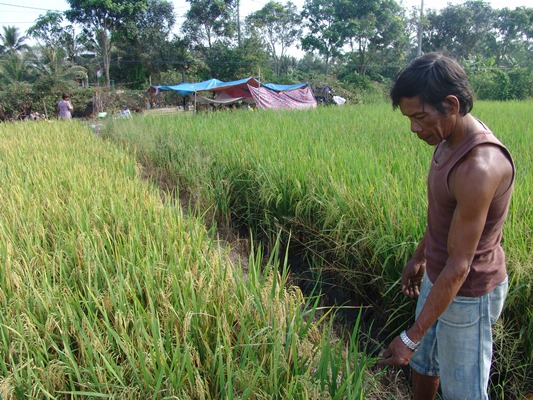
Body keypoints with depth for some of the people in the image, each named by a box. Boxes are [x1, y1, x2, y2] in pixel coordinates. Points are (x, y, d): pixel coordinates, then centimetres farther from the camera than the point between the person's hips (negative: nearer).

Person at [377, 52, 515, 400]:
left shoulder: (479, 167, -32)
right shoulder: (450, 141, -4)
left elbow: (459, 267, -29)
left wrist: (411, 337, -23)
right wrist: (419, 257, 21)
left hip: (467, 293, -8)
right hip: (437, 276, 8)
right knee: (423, 363, 26)